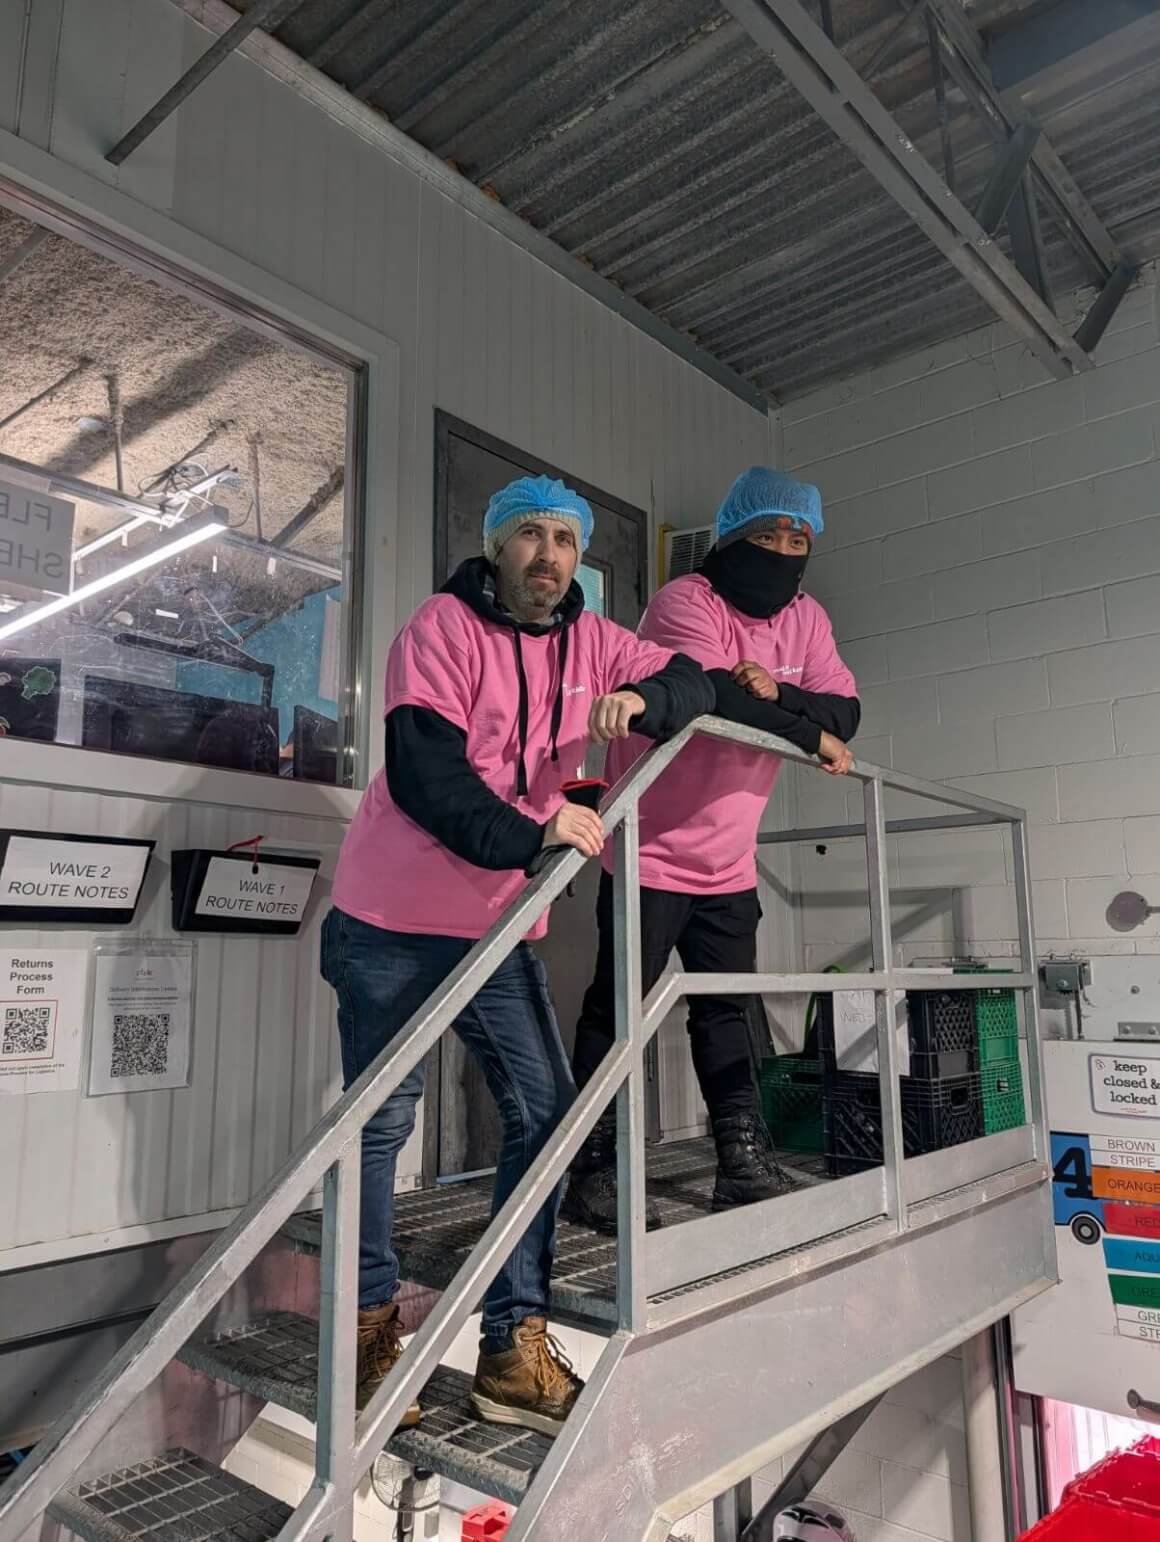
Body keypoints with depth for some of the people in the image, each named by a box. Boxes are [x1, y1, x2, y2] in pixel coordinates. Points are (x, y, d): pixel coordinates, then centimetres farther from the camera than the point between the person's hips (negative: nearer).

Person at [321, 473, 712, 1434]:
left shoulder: (589, 642, 6)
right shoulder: (442, 628, -11)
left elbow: (690, 682, 8)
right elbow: (421, 773, -21)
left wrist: (640, 698, -15)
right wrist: (532, 834, -30)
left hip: (501, 928, 5)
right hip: (394, 922, -5)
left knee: (546, 1111, 1)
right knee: (382, 1122, 5)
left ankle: (515, 1350, 14)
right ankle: (370, 1329, 25)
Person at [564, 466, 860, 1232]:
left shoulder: (806, 619, 7)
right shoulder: (685, 603, -14)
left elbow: (846, 710, -4)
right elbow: (712, 697, -30)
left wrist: (777, 691, -23)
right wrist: (811, 736, -19)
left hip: (730, 862, 7)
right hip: (651, 851, -7)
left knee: (729, 1010, 16)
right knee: (618, 1010, 0)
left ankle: (744, 1164, 28)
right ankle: (593, 1172, 12)